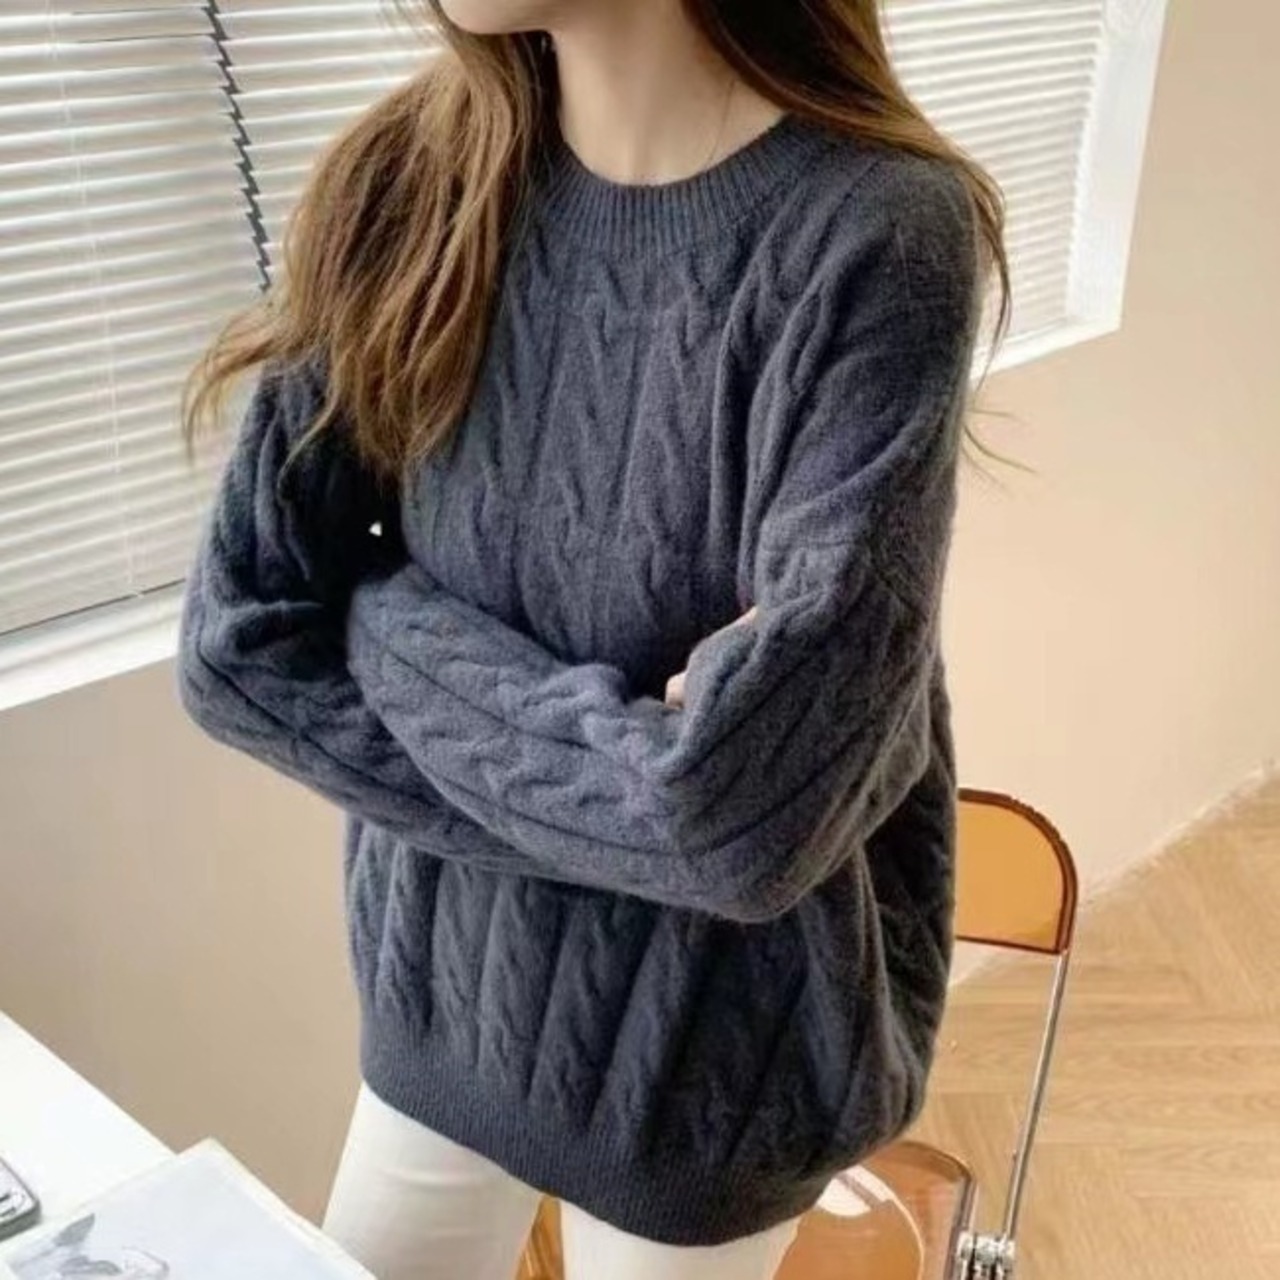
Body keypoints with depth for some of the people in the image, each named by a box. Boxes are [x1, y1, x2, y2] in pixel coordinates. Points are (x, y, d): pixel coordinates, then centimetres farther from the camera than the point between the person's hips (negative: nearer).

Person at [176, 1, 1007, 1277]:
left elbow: (750, 811, -31)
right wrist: (603, 752, -19)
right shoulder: (406, 185, -9)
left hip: (706, 1043, -4)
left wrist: (393, 627, -18)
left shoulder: (872, 237, -24)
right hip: (446, 982, 4)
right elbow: (240, 641, -10)